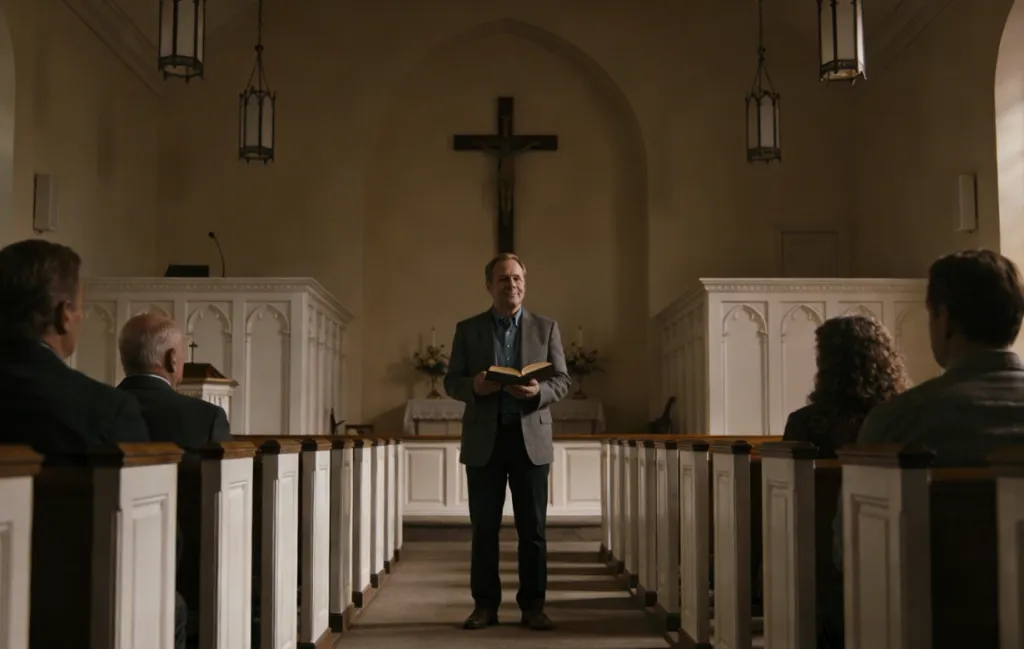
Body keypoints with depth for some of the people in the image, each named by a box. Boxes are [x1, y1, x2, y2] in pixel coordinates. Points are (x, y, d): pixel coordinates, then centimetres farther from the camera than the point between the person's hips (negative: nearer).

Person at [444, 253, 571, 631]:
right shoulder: (468, 329, 8)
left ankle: (532, 606, 11)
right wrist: (474, 385, -16)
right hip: (483, 440, 0)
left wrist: (538, 391, -16)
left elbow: (562, 380, 6)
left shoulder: (546, 328, 8)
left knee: (533, 528, 2)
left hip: (531, 438, 0)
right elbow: (451, 382, 6)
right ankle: (485, 604, 13)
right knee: (484, 527, 4)